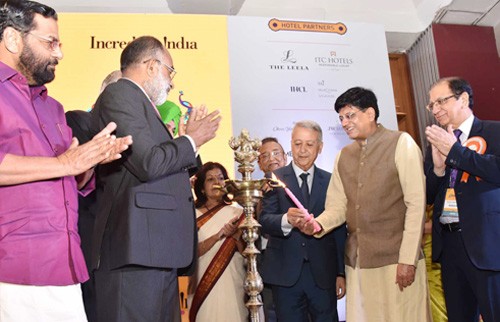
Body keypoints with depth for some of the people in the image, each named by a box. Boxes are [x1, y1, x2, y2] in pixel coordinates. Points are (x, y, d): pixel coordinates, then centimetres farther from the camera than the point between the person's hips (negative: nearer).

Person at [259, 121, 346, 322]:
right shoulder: (275, 178, 1)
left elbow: (339, 230, 9)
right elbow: (264, 220, -8)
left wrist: (341, 273, 7)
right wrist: (286, 220, -30)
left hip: (323, 274, 2)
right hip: (286, 273, -1)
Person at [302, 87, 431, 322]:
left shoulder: (401, 143, -3)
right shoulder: (343, 156, 13)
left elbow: (416, 204, -9)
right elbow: (337, 207, 11)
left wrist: (408, 259, -13)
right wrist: (318, 224, -10)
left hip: (396, 260, -4)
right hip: (357, 262, 5)